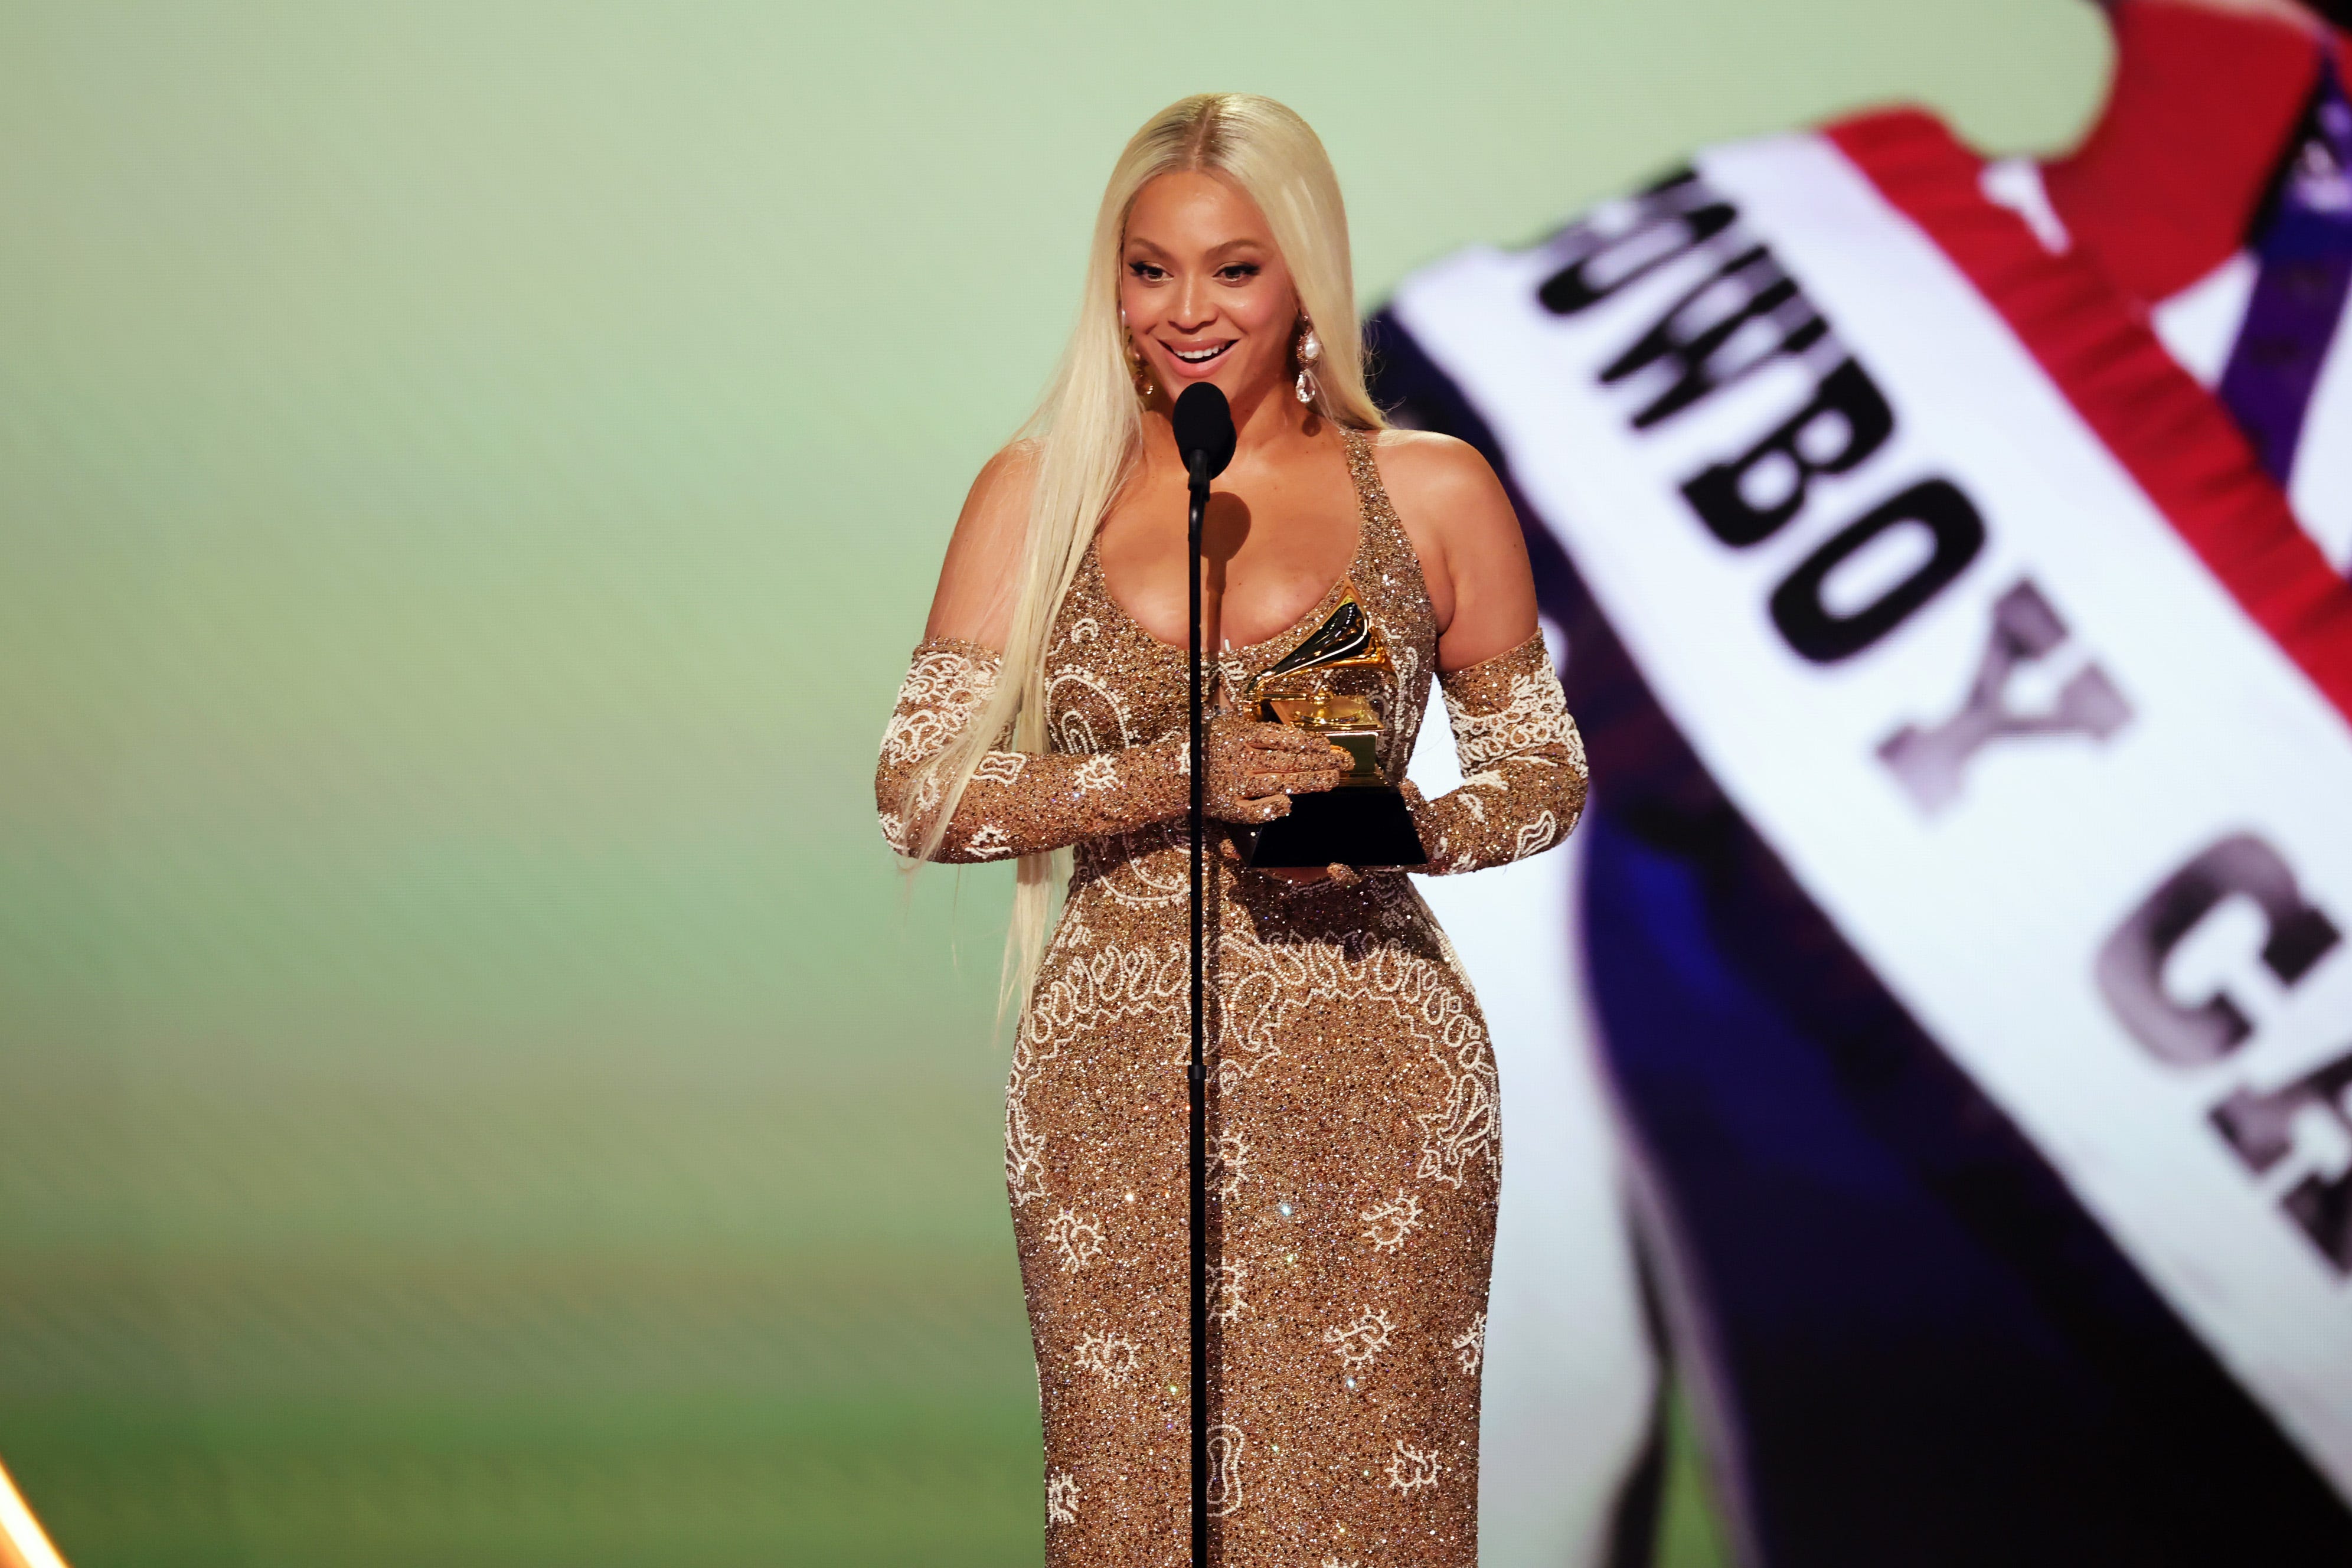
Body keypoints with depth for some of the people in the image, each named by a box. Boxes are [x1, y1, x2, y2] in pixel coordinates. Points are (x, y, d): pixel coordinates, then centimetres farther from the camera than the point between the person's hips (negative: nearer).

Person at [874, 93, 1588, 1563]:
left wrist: (1408, 823, -11)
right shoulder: (1037, 493, 7)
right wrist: (1179, 779, -14)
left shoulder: (1433, 492, 5)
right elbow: (921, 794, -1)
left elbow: (1547, 775, 11)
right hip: (1116, 1086, 1)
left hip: (1371, 1072, -1)